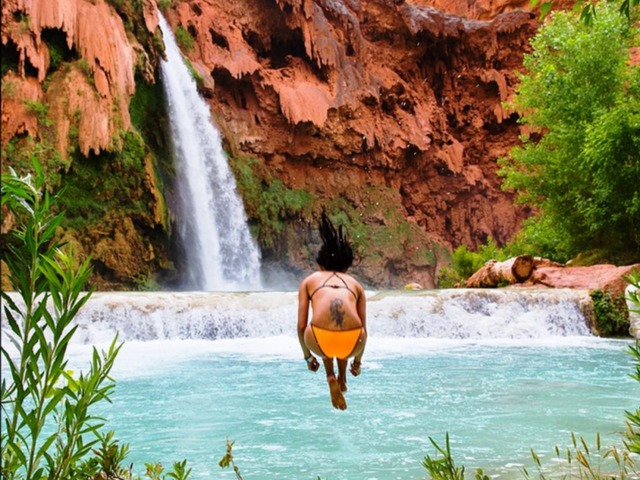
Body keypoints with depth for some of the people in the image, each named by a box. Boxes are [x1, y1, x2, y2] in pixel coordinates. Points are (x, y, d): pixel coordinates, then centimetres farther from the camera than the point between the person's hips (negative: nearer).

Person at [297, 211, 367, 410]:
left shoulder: (309, 280, 26)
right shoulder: (355, 283, 29)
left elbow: (301, 325, 21)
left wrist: (307, 356, 37)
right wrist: (357, 360, 49)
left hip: (321, 341, -2)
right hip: (352, 342, 2)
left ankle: (331, 377, 19)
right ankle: (342, 379, 39)